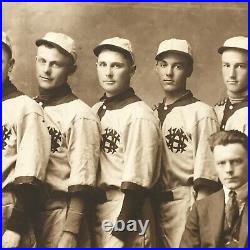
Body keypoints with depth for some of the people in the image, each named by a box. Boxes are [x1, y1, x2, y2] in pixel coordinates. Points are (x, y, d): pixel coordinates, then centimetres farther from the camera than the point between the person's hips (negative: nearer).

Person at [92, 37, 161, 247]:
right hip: (94, 208, 7)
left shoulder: (139, 116, -13)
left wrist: (120, 234, -15)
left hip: (126, 211, -6)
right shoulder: (95, 111, 9)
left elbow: (137, 183, -15)